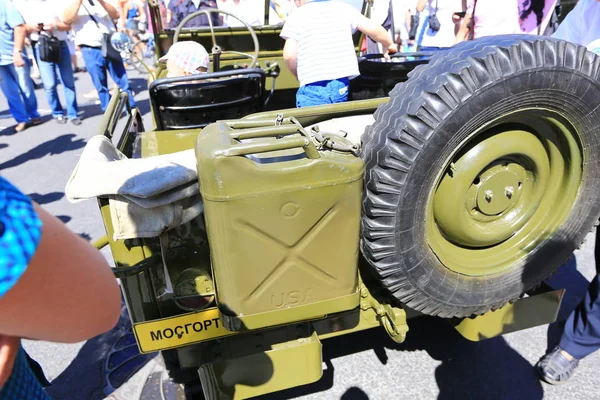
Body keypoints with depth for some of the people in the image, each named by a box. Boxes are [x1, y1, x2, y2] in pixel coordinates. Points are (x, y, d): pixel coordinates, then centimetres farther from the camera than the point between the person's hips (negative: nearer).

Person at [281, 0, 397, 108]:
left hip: (314, 87, -4)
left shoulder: (296, 16, 2)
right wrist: (388, 44, 24)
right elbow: (373, 28, 6)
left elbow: (289, 55, -5)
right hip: (342, 84, 4)